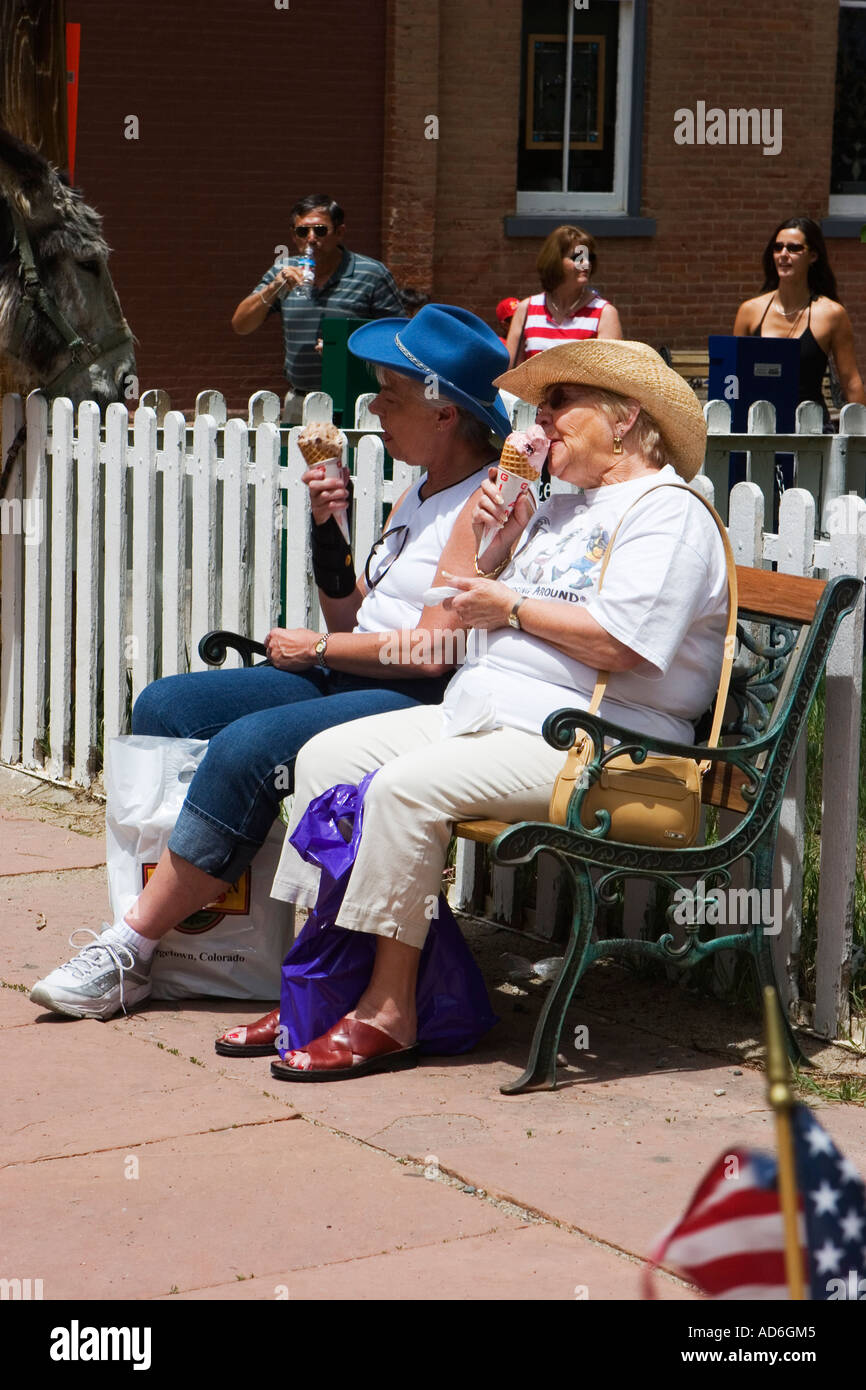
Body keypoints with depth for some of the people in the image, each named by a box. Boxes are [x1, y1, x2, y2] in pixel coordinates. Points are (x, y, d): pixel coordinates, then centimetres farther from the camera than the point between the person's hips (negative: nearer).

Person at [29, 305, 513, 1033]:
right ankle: (148, 910, -8)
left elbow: (434, 648, -19)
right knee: (165, 707, -2)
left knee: (247, 747, -29)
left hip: (425, 703, -10)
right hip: (352, 682, 10)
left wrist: (314, 648, -7)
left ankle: (132, 952, -19)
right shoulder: (420, 496, 20)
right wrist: (327, 527, 4)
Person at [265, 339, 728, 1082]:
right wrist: (497, 538, 7)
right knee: (329, 756, -4)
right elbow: (472, 596, 24)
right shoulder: (562, 510, 24)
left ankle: (389, 1014, -21)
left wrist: (512, 607, -10)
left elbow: (618, 643, -21)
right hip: (484, 710, 10)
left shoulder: (668, 514, -7)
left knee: (406, 787, -29)